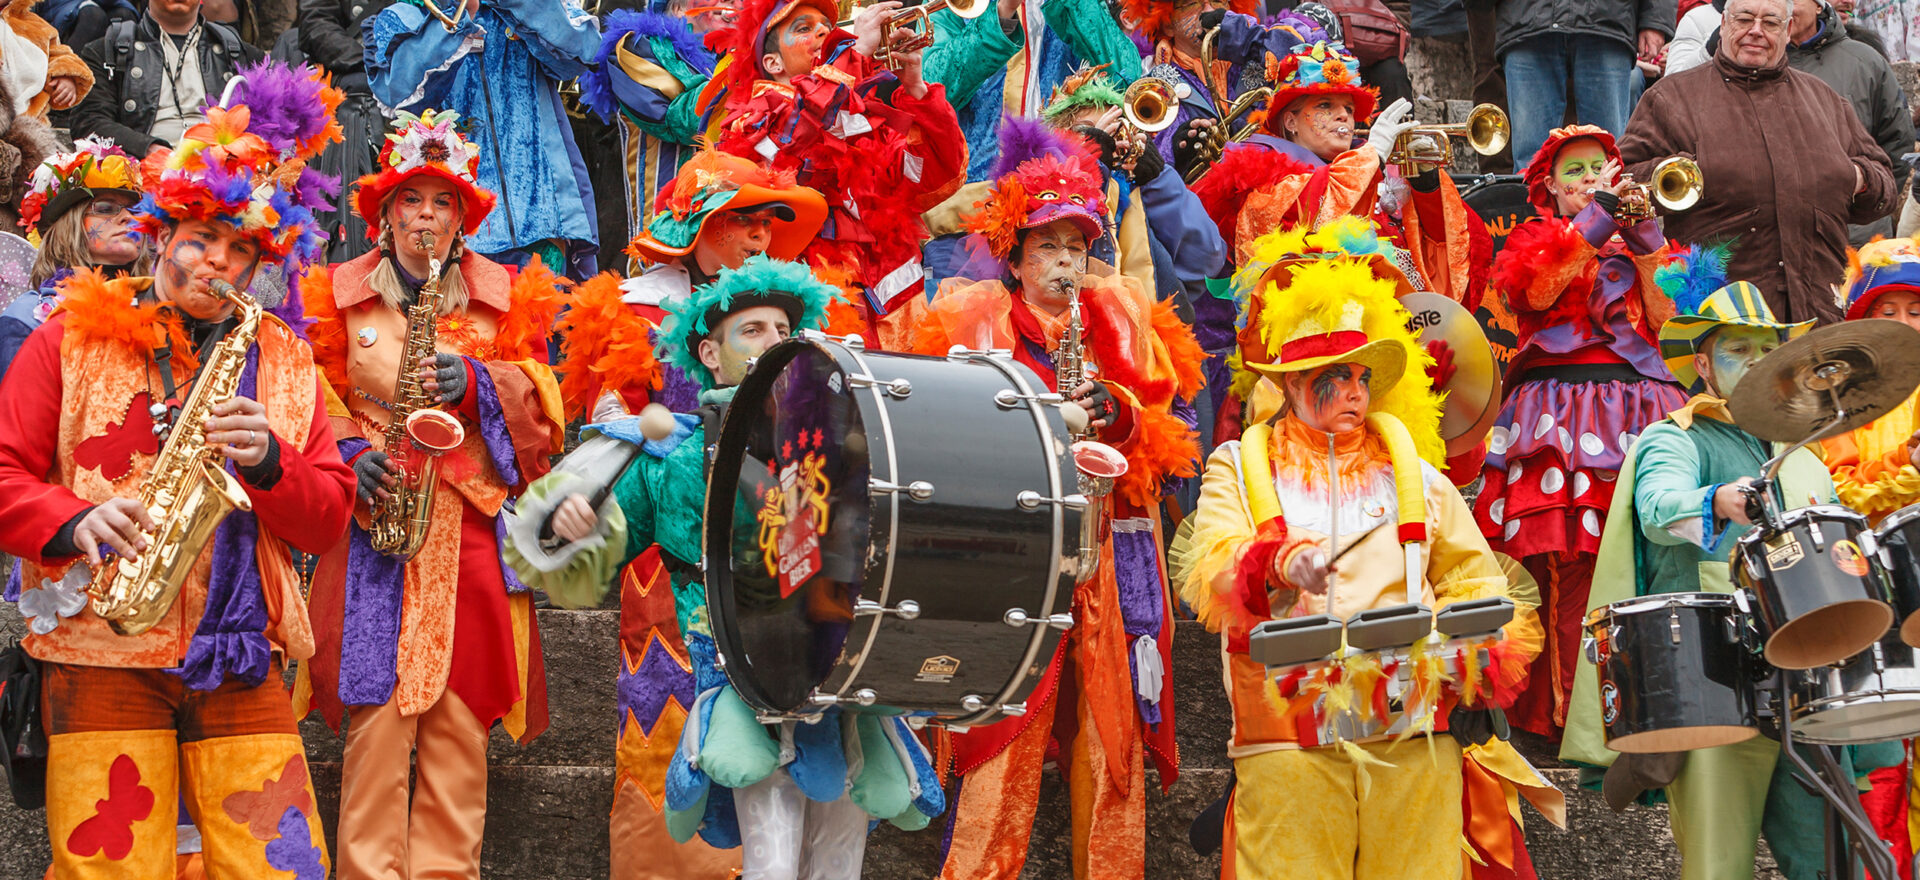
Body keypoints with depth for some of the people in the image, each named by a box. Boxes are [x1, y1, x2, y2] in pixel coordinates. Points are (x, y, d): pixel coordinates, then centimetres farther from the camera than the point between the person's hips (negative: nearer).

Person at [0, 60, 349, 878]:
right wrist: (75, 521, -15)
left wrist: (268, 460, -8)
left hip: (241, 658, 2)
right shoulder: (73, 336, 9)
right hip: (101, 650, -2)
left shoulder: (285, 362, 16)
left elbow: (329, 518, 12)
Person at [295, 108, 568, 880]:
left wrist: (475, 385, -10)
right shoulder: (339, 297, 11)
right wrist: (351, 456, -7)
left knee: (459, 721, -2)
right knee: (377, 713, -7)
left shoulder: (505, 300, 13)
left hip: (472, 531, 1)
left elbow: (541, 408, 7)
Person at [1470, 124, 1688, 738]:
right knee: (1568, 571, -13)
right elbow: (1534, 292, -8)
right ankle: (1561, 719, -12)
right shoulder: (1532, 238, 16)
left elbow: (1665, 319, 6)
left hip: (1637, 407, 3)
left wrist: (1646, 249, -5)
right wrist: (1595, 223, -12)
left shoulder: (1634, 241, 23)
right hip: (1560, 407, -2)